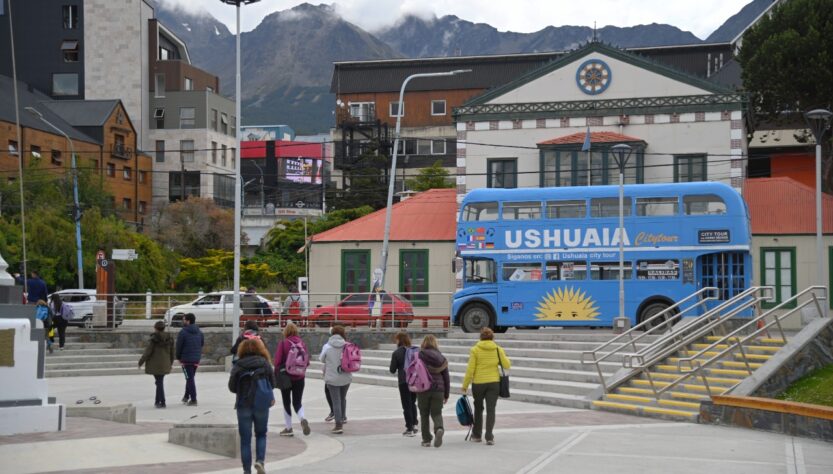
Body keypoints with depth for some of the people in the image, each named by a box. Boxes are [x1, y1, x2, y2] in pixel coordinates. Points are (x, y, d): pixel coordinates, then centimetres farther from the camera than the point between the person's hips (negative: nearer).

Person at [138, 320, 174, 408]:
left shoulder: (153, 339, -13)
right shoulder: (169, 339, 5)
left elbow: (147, 352, -12)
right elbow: (172, 352, 13)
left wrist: (141, 362, -3)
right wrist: (170, 363, 25)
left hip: (155, 364, -5)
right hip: (165, 364, 5)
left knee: (159, 382, -1)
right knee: (160, 382, 16)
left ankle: (162, 402, -1)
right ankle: (157, 401, 24)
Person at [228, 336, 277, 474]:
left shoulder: (238, 366, -6)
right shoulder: (265, 364, -3)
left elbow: (231, 387, -3)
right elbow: (273, 384, 0)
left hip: (243, 406, -1)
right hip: (262, 405, 1)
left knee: (245, 439, 7)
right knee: (261, 434, 17)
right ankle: (260, 460, -4)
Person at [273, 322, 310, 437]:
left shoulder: (283, 343, -12)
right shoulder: (302, 343, -2)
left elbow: (277, 361, -12)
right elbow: (307, 361, 1)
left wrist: (277, 374, 4)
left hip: (286, 377, -3)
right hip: (300, 377, 3)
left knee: (286, 402, 12)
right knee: (297, 402, 11)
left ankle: (289, 428, 16)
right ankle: (302, 418, -17)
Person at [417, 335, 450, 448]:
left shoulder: (419, 356, -4)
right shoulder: (441, 358, 6)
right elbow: (446, 377, 8)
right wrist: (446, 394, 14)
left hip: (423, 389, -2)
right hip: (438, 389, 2)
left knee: (424, 414, 10)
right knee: (436, 413, 9)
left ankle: (426, 440, 11)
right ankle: (439, 428, -22)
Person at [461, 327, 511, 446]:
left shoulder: (475, 350, -6)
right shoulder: (498, 349, -1)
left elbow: (470, 370, -8)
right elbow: (507, 365, 0)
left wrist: (464, 386, -2)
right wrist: (505, 357, 20)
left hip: (478, 383, -1)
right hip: (494, 383, 1)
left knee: (478, 408, 16)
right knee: (491, 410, 3)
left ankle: (477, 435, 24)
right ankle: (489, 437, -7)